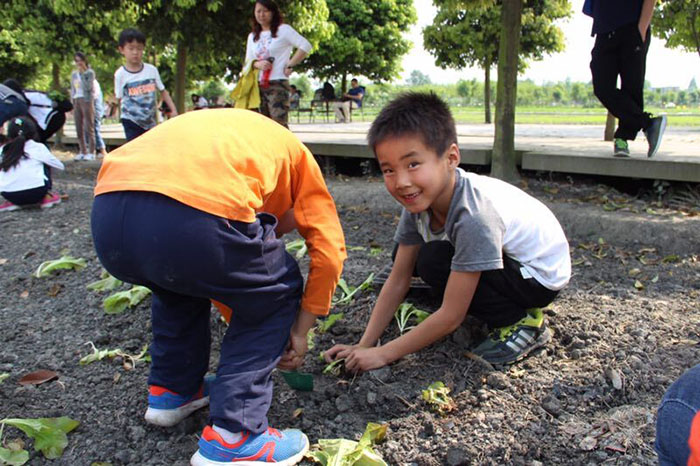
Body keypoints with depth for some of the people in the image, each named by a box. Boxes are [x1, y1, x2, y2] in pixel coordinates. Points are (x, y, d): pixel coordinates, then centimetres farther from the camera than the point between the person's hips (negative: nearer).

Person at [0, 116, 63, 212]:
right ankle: (47, 197, 17)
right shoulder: (38, 147, 10)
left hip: (9, 195, 2)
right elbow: (60, 166, 19)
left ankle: (12, 203, 12)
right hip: (36, 192, -1)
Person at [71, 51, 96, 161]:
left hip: (86, 101, -6)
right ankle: (82, 152, 9)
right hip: (76, 101, 6)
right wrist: (72, 104, 12)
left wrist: (83, 74, -12)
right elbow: (72, 90, 19)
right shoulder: (74, 74, 16)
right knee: (79, 129, 4)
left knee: (89, 128, -7)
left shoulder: (90, 72, 0)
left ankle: (91, 152, -6)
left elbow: (88, 87, -14)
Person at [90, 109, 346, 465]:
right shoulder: (294, 153, 28)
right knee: (277, 295, 19)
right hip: (192, 218, -7)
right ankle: (232, 436, 16)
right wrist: (298, 331, 28)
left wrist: (255, 336, 48)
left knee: (181, 279, 38)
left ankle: (170, 390, 42)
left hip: (106, 213, 7)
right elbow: (329, 250, 17)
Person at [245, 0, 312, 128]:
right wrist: (257, 64, -6)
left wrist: (290, 65, -9)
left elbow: (305, 46, -6)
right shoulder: (252, 36, 19)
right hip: (258, 86, 6)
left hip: (278, 84, -6)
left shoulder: (283, 30, 2)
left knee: (279, 125, -15)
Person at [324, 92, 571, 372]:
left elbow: (451, 316, -30)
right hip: (502, 262, 8)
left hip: (542, 274, -8)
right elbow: (398, 281, -8)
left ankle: (521, 322, -6)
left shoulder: (474, 216, -37)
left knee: (433, 262, -23)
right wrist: (364, 346, -12)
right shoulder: (419, 199, -14)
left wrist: (383, 354, -23)